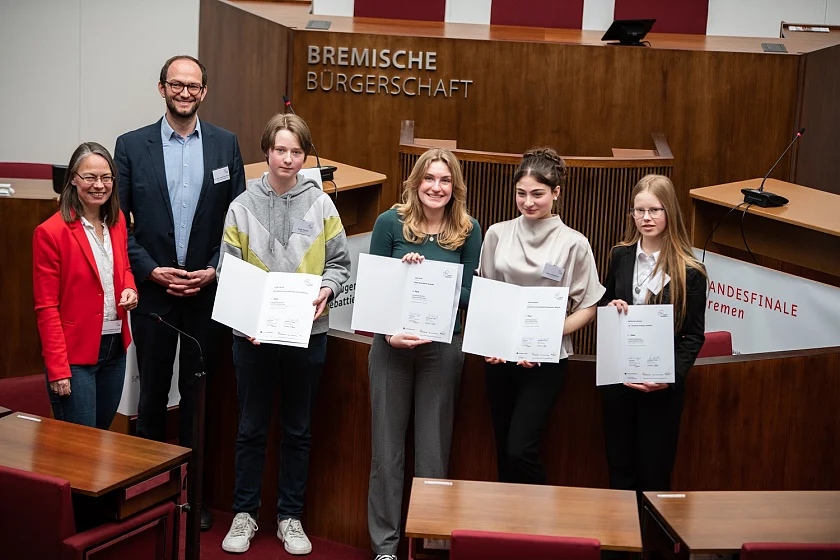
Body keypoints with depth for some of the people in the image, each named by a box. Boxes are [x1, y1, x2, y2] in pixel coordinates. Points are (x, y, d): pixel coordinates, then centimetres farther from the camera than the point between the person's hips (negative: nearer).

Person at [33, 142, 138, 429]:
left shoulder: (117, 221, 6)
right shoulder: (50, 232, -13)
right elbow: (46, 308, -12)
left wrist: (130, 288, -2)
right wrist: (57, 369, -16)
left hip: (115, 348, 6)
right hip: (76, 353, -6)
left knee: (103, 433, 17)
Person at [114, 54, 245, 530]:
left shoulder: (226, 144, 3)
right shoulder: (132, 146, 1)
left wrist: (214, 270, -7)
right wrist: (152, 270, -9)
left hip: (207, 291, 1)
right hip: (152, 290, 0)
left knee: (199, 395, 8)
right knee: (153, 392, 9)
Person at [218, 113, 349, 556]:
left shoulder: (320, 204, 0)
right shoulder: (243, 206, -2)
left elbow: (339, 263, 5)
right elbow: (227, 271, -2)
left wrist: (326, 289, -16)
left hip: (307, 333, 1)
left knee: (298, 430, 11)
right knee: (251, 429, 10)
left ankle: (290, 517, 24)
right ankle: (244, 514, 24)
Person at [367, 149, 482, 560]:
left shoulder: (468, 231, -1)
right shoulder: (390, 223, -4)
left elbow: (467, 294, -2)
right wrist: (390, 333, -17)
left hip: (442, 348, 0)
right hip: (391, 345, 0)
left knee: (433, 449, 8)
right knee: (387, 448, 8)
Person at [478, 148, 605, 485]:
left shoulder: (574, 244, -5)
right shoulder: (498, 234, 4)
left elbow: (587, 308, -2)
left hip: (546, 360, -3)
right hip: (499, 356, 4)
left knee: (521, 450, -12)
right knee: (503, 451, 9)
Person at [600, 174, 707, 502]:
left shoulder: (689, 272, -9)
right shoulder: (620, 257, 3)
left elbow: (694, 335, -6)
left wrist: (671, 376, -19)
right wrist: (611, 308, -6)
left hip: (662, 385, -4)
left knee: (654, 471, 5)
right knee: (619, 465, 12)